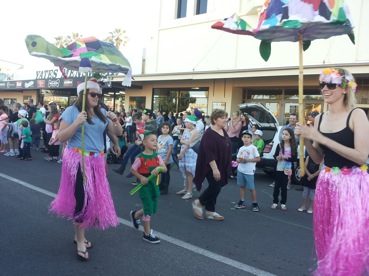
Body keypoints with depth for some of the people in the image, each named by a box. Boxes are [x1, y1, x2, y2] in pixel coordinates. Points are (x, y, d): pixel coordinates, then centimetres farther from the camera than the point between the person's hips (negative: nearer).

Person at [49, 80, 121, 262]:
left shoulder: (101, 113, 9)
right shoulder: (72, 111, -6)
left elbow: (115, 132, 13)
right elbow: (61, 137, -11)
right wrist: (77, 123, -23)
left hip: (97, 160, 6)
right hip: (78, 160, -6)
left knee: (95, 197, 11)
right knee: (82, 198, -5)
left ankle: (79, 234, 30)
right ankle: (80, 241, 11)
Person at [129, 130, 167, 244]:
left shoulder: (157, 156, 0)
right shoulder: (140, 157, -15)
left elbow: (165, 169, -4)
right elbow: (132, 170, -6)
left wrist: (159, 168, -24)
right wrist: (141, 177, -19)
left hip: (154, 184, 6)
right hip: (145, 185, -6)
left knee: (153, 209, 15)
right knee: (148, 210, -1)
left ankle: (135, 215, 43)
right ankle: (147, 234, 14)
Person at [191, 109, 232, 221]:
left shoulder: (223, 132, 8)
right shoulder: (209, 134, -19)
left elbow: (227, 149, 18)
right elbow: (209, 153, -24)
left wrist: (227, 166, 18)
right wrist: (214, 168, -27)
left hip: (221, 166, 8)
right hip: (211, 167, -8)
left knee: (215, 187, 11)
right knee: (215, 187, -9)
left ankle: (209, 211, 21)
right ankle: (198, 203, 12)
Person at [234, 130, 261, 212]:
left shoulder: (253, 148, -7)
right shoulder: (241, 148, 9)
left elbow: (258, 159, -10)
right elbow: (237, 159, 14)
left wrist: (247, 160, -16)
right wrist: (240, 160, -10)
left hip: (249, 171, -5)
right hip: (240, 170, 5)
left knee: (251, 188, -1)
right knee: (242, 186, 11)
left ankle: (254, 204, 10)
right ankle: (241, 203, 20)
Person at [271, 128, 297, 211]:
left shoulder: (293, 147, -2)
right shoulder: (279, 145, 0)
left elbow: (295, 159, -5)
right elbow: (275, 156, -1)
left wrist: (286, 158, -18)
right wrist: (279, 157, -21)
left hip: (287, 169, -1)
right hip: (279, 169, 1)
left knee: (284, 186, 6)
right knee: (277, 186, 7)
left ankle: (283, 203, 17)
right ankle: (275, 202, 16)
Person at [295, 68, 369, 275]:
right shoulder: (320, 118, 7)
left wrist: (320, 138, -21)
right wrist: (306, 139, -7)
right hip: (327, 185, 6)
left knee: (349, 244, -1)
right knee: (327, 243, 15)